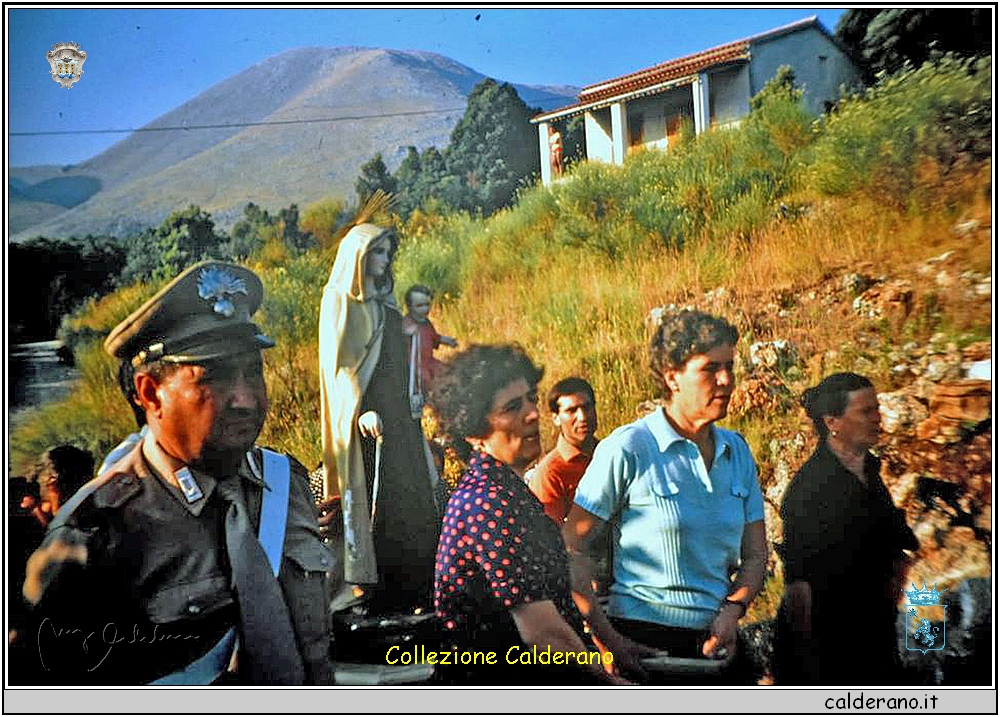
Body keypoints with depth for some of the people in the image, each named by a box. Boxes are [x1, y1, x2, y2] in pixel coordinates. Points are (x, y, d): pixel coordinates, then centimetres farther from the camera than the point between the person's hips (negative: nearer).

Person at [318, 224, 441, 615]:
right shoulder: (340, 299, -5)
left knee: (408, 492, 8)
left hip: (396, 412, 8)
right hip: (364, 415, -8)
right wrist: (362, 408, -25)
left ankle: (409, 586, 17)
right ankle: (362, 579, 3)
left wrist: (411, 415, 17)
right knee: (367, 492, -6)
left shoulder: (383, 301, 17)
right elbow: (339, 360, -14)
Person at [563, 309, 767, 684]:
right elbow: (570, 548, -11)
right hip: (646, 644, -5)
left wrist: (732, 610, -6)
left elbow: (755, 555, 12)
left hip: (717, 641, 5)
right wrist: (609, 639, -14)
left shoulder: (737, 451, 7)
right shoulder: (628, 448, -11)